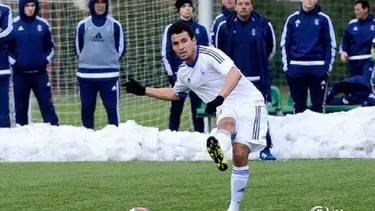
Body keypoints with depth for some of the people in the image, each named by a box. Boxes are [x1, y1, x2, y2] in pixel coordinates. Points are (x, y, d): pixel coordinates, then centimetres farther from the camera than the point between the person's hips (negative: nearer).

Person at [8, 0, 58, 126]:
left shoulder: (43, 24, 5)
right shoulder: (13, 25, -1)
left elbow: (49, 46, 13)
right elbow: (6, 47, 4)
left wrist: (46, 60, -1)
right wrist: (14, 62, -6)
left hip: (40, 73, 1)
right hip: (20, 73, -1)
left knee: (46, 104, -3)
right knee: (20, 106, 4)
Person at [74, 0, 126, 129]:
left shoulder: (115, 25, 3)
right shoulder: (83, 25, 5)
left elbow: (121, 48, 9)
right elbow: (78, 48, 13)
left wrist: (111, 61, 6)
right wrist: (87, 61, 9)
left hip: (109, 75, -1)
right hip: (86, 75, 1)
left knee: (112, 107, -4)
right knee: (86, 108, 6)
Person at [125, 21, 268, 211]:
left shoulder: (209, 54, -14)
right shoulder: (183, 72, 12)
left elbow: (235, 73, -30)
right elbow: (175, 94, 35)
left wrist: (219, 98, -45)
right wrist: (143, 91, 28)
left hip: (248, 102, -5)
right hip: (226, 109, 5)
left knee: (240, 154, -17)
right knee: (227, 124, -32)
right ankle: (218, 149, -69)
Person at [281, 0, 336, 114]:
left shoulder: (324, 19, 3)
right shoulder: (292, 19, 7)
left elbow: (331, 44, 3)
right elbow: (285, 44, 9)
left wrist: (328, 66, -5)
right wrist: (286, 66, 1)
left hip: (318, 68, -2)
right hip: (296, 68, 2)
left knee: (318, 104, 2)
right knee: (298, 104, 9)